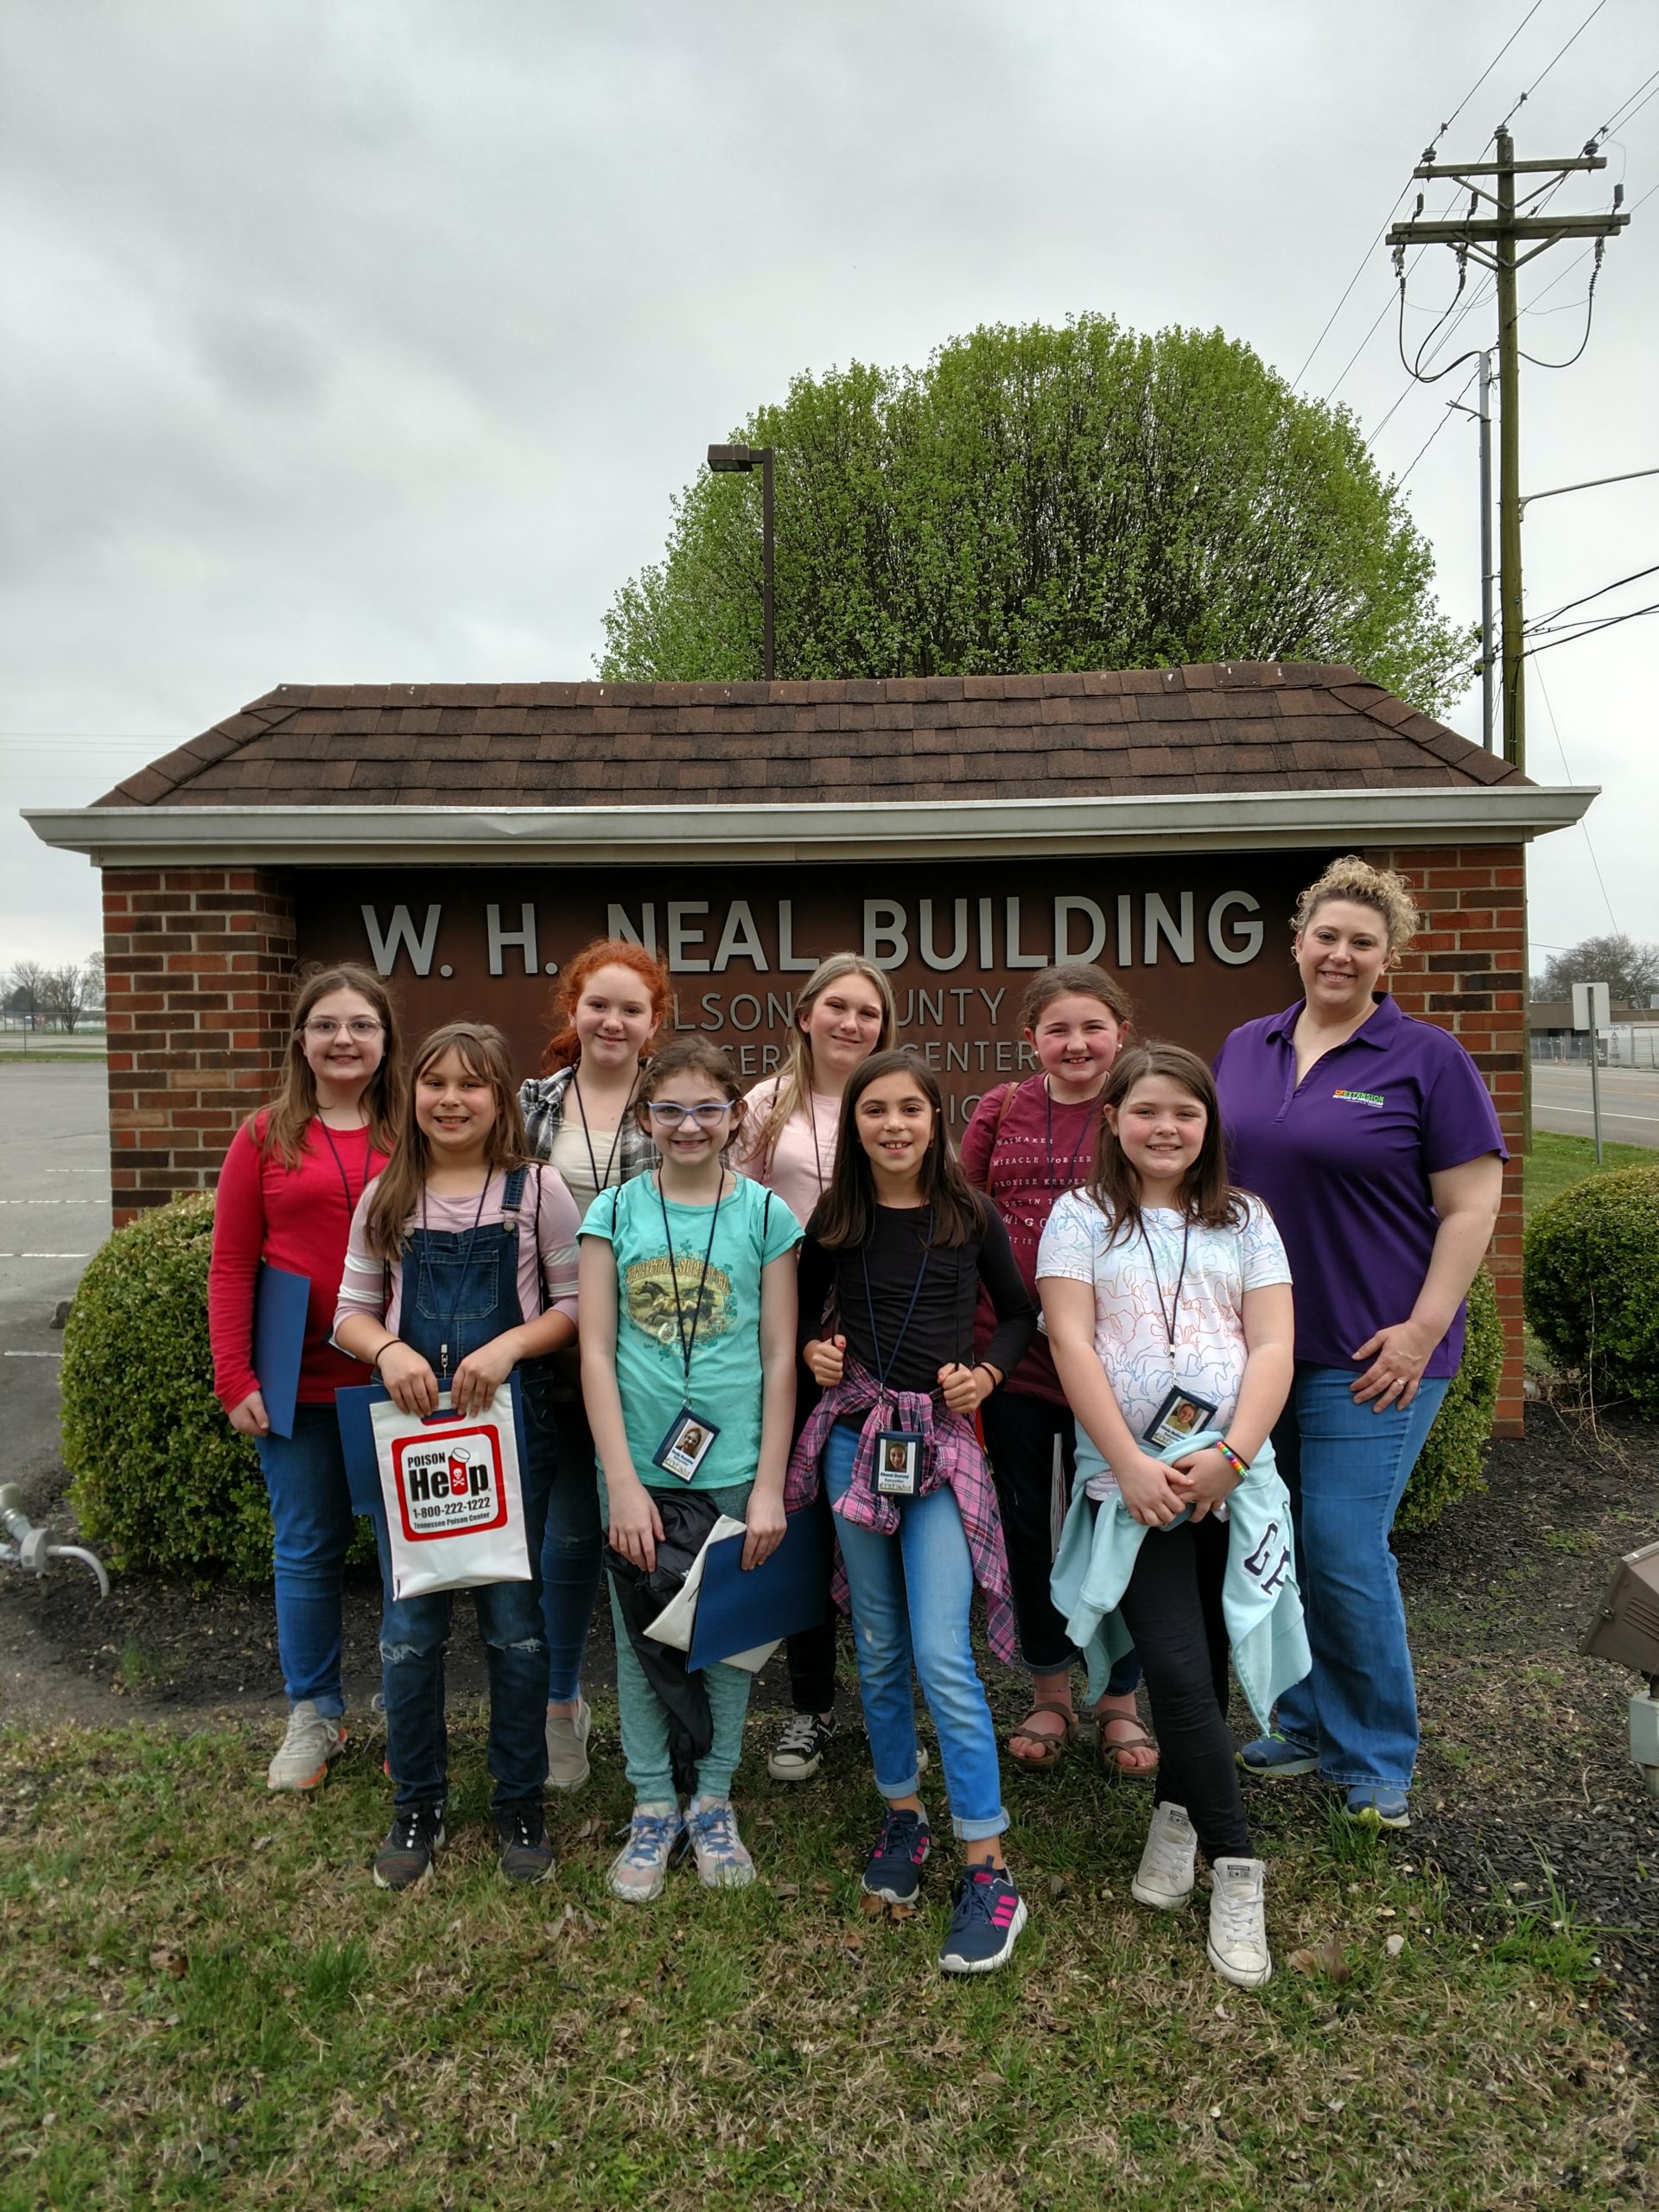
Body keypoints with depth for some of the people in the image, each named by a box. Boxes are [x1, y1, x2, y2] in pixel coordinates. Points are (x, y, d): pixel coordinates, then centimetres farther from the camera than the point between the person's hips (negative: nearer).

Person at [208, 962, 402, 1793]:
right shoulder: (267, 1135, 2)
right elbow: (230, 1265, 2)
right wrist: (235, 1380, -5)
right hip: (299, 1381, 0)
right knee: (307, 1550, 11)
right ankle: (314, 1715, 29)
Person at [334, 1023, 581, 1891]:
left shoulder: (536, 1189, -1)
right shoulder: (387, 1197, 6)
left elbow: (575, 1302, -1)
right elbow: (351, 1311, 7)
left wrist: (509, 1345, -18)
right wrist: (390, 1349, -14)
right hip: (408, 1425, 2)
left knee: (514, 1623, 7)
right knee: (408, 1627, 8)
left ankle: (520, 1804, 26)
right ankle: (417, 1804, 28)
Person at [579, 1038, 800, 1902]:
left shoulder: (765, 1215, -1)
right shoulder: (615, 1212, -1)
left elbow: (780, 1358, 0)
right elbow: (595, 1352, -2)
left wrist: (769, 1487, -4)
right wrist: (623, 1482, -8)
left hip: (734, 1467, 0)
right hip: (639, 1469, 0)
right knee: (640, 1637, 10)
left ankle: (713, 1799, 32)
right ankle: (653, 1805, 30)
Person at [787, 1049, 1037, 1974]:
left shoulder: (971, 1216, -2)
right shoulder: (835, 1219, 2)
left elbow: (1021, 1313, 9)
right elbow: (803, 1309, 15)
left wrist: (988, 1372, -7)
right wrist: (812, 1350, -5)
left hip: (944, 1439, -2)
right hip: (854, 1435, 3)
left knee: (941, 1652, -9)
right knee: (879, 1645, 12)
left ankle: (989, 1871, 2)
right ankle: (904, 1812, 32)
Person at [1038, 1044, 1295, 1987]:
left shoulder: (1245, 1220, 10)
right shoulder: (1082, 1217, 4)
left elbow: (1274, 1346, 2)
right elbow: (1072, 1346, -4)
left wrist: (1231, 1457, -12)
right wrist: (1131, 1465, -13)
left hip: (1231, 1477, 3)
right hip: (1132, 1478, -2)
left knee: (1207, 1661, 9)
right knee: (1179, 1670, -8)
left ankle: (1176, 1814, 33)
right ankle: (1237, 1866, 7)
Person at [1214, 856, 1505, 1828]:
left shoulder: (1427, 1058, -5)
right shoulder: (1245, 1049, 9)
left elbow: (1471, 1205, -7)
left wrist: (1423, 1329, -14)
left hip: (1370, 1354, -5)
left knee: (1345, 1551, -3)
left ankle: (1376, 1760, 19)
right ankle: (1310, 1726, 32)